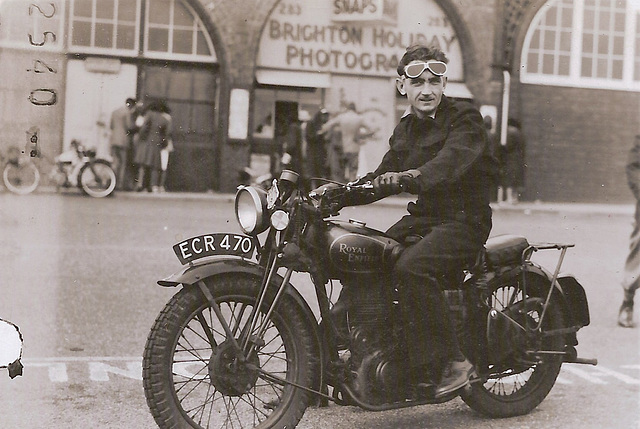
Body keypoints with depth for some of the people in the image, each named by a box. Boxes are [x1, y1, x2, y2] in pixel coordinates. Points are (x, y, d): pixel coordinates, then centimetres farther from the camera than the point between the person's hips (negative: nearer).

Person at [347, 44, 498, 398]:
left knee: (411, 266, -32)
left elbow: (452, 161, -28)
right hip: (420, 218, 8)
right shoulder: (405, 129, 17)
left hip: (463, 221, -8)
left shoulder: (464, 118, -8)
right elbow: (381, 178, 16)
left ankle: (453, 362, -26)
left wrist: (412, 177, -47)